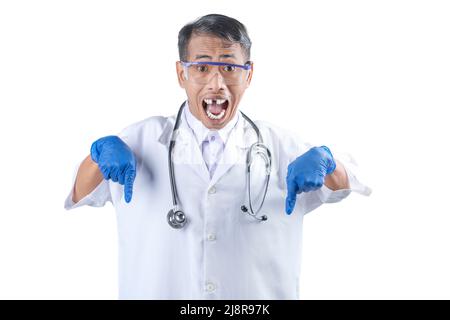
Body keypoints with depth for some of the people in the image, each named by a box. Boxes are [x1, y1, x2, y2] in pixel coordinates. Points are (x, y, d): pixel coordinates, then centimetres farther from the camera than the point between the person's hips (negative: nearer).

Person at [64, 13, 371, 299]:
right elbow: (81, 194, 3)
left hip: (260, 294, 1)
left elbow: (341, 186, 6)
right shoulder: (143, 139, -5)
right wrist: (102, 150, -19)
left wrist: (322, 159, -17)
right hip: (156, 290, 0)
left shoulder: (279, 145, -4)